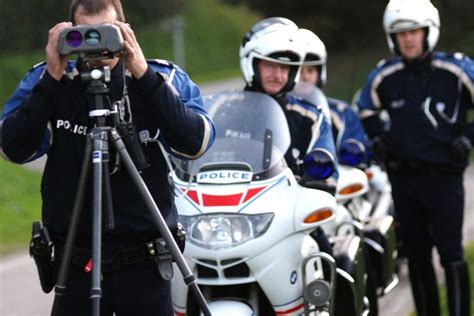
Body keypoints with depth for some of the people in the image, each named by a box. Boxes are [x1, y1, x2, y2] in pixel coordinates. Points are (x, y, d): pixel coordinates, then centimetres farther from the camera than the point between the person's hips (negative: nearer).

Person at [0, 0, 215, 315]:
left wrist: (144, 76, -23)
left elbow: (196, 143, -16)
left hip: (143, 263, 0)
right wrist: (52, 80, -20)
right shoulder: (45, 81, 0)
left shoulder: (166, 78, -1)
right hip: (74, 263, 1)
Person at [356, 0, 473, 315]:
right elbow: (366, 108, 23)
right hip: (403, 176, 4)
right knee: (416, 254, 10)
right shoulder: (385, 75, 4)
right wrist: (379, 138, 12)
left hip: (445, 175, -4)